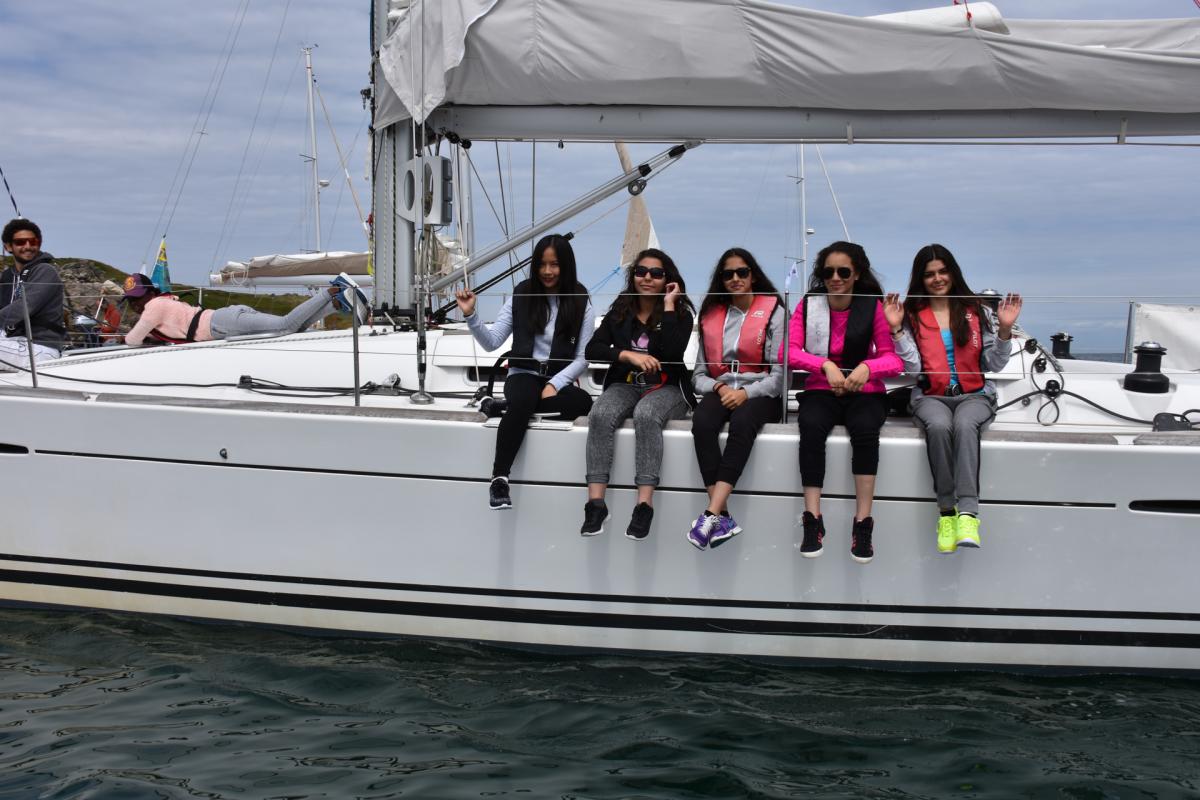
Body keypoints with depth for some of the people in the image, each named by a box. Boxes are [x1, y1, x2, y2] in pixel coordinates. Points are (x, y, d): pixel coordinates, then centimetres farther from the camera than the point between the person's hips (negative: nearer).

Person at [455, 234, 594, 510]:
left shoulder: (580, 303, 2)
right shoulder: (522, 295, 4)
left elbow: (583, 358, -1)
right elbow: (491, 341, 2)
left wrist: (555, 385, -14)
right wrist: (470, 314, -14)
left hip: (560, 380, 1)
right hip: (524, 375, 0)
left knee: (583, 402, -34)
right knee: (522, 401, -37)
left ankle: (507, 405, -22)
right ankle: (499, 478, -33)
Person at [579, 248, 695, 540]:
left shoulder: (680, 313, 2)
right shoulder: (620, 311, 10)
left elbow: (673, 353, -18)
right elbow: (593, 350, 0)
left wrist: (668, 306, -13)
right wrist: (629, 355, -16)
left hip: (666, 388, -3)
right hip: (625, 384, 3)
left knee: (645, 415, -37)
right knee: (600, 415, -30)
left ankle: (645, 503, -40)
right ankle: (595, 502, -36)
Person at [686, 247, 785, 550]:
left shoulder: (774, 312, 4)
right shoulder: (712, 316, 16)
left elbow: (781, 373, -4)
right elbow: (699, 374, 13)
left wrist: (745, 393, -18)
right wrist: (720, 388, -9)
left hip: (761, 393, -3)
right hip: (720, 390, 3)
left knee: (742, 422, -37)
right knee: (701, 422, -32)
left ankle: (711, 514, -44)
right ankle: (723, 517, -36)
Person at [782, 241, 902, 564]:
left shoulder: (873, 307, -1)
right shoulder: (808, 305, 3)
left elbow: (893, 359, -4)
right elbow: (789, 352, -7)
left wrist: (867, 368, -25)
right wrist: (825, 364, -22)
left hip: (864, 392, -1)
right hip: (821, 391, 1)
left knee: (865, 429, -33)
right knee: (811, 427, -32)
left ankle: (863, 524, -29)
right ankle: (813, 522, -31)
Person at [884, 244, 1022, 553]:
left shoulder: (977, 312, 11)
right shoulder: (913, 316, 10)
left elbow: (995, 365, 7)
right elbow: (913, 366, -2)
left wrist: (1005, 330, -7)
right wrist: (896, 329, -11)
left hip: (975, 395, 0)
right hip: (931, 397, 0)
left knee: (965, 425, -36)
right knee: (939, 426, -36)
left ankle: (968, 514, -46)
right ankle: (947, 512, -30)